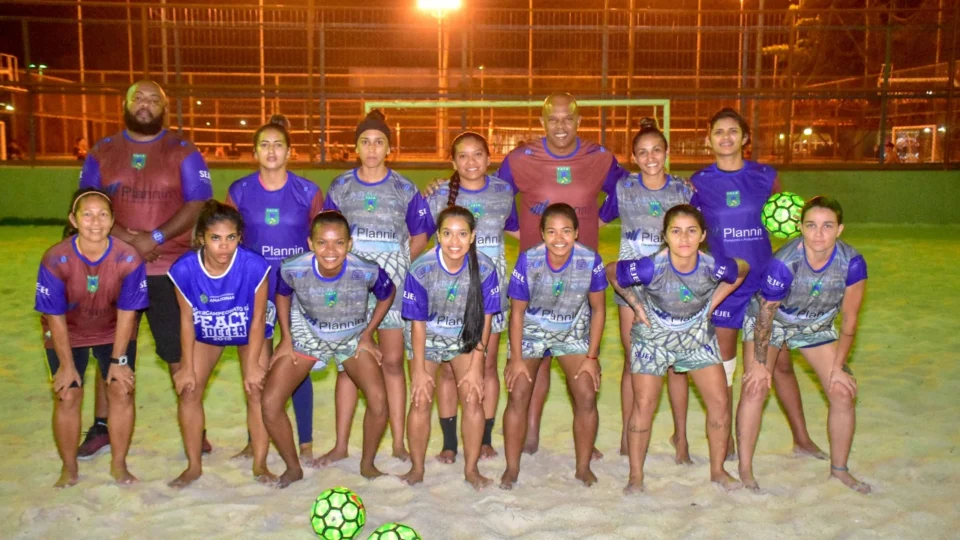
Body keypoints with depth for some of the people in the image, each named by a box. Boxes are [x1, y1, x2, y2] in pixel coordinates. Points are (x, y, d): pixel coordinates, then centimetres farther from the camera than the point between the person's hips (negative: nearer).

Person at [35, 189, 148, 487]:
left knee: (122, 391, -6)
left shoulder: (129, 259, -27)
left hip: (114, 331, 1)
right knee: (68, 396, -6)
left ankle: (119, 465, 13)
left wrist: (118, 359, -12)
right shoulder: (56, 260, -29)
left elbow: (126, 313, -16)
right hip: (68, 333, -1)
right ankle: (69, 469, 16)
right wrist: (67, 363, -12)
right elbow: (56, 317, -18)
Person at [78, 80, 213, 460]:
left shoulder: (183, 153, 2)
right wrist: (126, 238, -14)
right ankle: (101, 427, 25)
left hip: (170, 270, -2)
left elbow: (197, 206, -6)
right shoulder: (102, 153, 9)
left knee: (179, 352, 0)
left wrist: (156, 237, -18)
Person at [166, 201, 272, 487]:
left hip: (249, 332, -2)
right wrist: (188, 367, -10)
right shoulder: (184, 269, -30)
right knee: (188, 391, -3)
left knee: (257, 390, -7)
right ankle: (194, 466, 14)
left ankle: (260, 464, 10)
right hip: (206, 334, 2)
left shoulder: (254, 266, -35)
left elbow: (257, 319, -21)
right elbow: (187, 319, -15)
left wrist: (252, 364, -15)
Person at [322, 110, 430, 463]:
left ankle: (399, 443, 10)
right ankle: (341, 444, 10)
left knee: (393, 361, 2)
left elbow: (420, 236, 9)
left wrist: (398, 264, -4)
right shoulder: (340, 187, 7)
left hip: (391, 282, 0)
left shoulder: (403, 189, 5)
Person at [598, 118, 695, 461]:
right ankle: (627, 433, 18)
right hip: (632, 284, 0)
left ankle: (680, 435, 17)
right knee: (633, 361, 5)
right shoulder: (623, 188, 2)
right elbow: (598, 221, 11)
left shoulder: (683, 191, 2)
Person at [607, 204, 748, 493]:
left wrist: (712, 303, -3)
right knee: (644, 404, -5)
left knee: (720, 401, 2)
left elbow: (743, 269, 0)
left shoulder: (715, 267, -25)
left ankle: (718, 470, 22)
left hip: (698, 337, 3)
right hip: (653, 337, -2)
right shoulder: (651, 268, -31)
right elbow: (611, 272, -14)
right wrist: (637, 306, -12)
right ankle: (636, 476, 11)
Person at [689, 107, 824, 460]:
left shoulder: (766, 176, 2)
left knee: (781, 362, 8)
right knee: (722, 365, 8)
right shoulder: (698, 183, -2)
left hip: (765, 280, 1)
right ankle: (726, 442, 23)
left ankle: (802, 438, 23)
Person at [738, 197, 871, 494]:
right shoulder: (783, 263, -35)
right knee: (755, 388, -13)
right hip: (770, 321, -3)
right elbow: (765, 316, -23)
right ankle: (745, 469, 1)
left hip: (816, 326, 3)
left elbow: (849, 320, -13)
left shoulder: (852, 263, -26)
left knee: (843, 392, -1)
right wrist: (759, 363, -14)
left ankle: (839, 469, 19)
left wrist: (838, 366, -8)